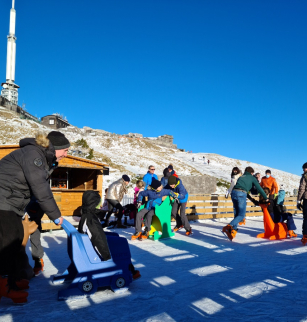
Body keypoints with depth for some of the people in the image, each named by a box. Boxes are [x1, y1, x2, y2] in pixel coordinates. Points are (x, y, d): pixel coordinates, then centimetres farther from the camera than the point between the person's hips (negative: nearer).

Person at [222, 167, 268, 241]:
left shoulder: (241, 177, 31)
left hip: (234, 192, 6)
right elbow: (259, 188, 17)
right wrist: (266, 198, 27)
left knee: (236, 214, 13)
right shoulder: (252, 177, 17)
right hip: (241, 194, -6)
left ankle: (233, 231, 2)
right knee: (241, 215, -2)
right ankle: (229, 226, -22)